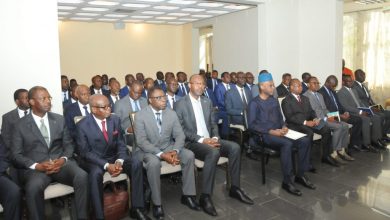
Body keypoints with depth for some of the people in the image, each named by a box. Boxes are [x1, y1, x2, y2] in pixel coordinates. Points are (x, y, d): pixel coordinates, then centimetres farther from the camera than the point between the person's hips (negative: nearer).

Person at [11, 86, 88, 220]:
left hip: (60, 163, 2)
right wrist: (36, 166, -16)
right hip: (35, 167, -2)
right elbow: (16, 154, 1)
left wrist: (63, 159, -10)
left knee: (82, 176, -28)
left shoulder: (60, 120, 12)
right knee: (33, 187, -37)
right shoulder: (20, 125, 5)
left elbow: (69, 144, 12)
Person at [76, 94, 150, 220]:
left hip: (113, 158, 4)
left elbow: (121, 144, 1)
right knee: (96, 173, -37)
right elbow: (86, 153, -15)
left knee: (136, 164, -21)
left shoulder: (115, 120, 0)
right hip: (93, 161, -4)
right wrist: (106, 165, -28)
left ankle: (136, 208, -13)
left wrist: (119, 161, -21)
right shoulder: (82, 126, -12)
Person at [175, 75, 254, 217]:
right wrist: (201, 140, -21)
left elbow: (213, 124, 16)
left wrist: (215, 138, -6)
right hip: (192, 143, -6)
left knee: (234, 147, -16)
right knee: (214, 152, -35)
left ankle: (235, 188, -3)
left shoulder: (207, 102, 15)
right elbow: (181, 130, -12)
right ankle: (205, 197, -26)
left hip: (209, 140, 6)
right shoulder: (180, 104, -5)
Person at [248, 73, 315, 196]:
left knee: (305, 140, -13)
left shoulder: (274, 100, 18)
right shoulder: (254, 103, -5)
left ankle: (300, 175, -4)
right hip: (265, 134, -7)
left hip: (278, 132, 7)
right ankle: (287, 181, -24)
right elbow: (252, 124, -14)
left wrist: (283, 126, -1)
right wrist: (271, 131, -19)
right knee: (287, 143, -34)